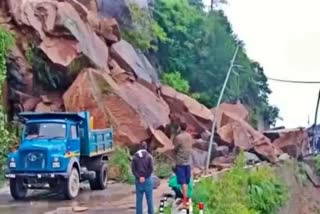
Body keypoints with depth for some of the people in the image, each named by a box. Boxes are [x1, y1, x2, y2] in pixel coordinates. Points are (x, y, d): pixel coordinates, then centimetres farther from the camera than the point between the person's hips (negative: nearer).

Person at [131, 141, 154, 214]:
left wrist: (139, 177, -7)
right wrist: (145, 177, -6)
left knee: (139, 199, 6)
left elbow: (133, 170, -4)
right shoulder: (149, 156, -3)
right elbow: (151, 168, -11)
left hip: (138, 180, 1)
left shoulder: (135, 157, 2)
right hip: (147, 180, -1)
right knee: (149, 199, 6)